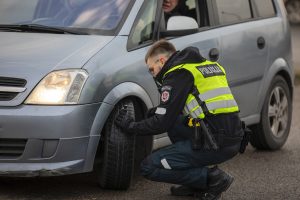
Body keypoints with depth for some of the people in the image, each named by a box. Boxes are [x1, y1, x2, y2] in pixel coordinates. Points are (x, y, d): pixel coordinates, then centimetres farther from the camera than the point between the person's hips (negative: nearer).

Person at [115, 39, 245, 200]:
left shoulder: (178, 74, -5)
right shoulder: (206, 64, 21)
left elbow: (162, 123, -7)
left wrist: (131, 127, 10)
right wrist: (156, 112, 25)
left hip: (215, 144, -9)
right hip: (233, 139, 9)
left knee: (150, 167, 0)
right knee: (174, 123, 28)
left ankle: (212, 179, -4)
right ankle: (196, 183, 18)